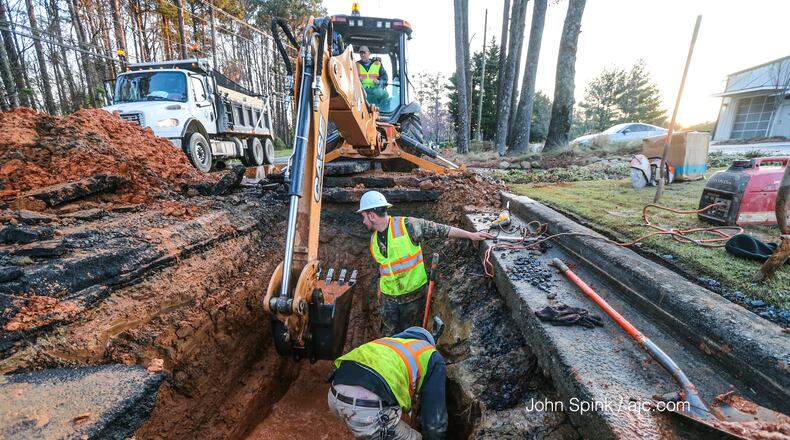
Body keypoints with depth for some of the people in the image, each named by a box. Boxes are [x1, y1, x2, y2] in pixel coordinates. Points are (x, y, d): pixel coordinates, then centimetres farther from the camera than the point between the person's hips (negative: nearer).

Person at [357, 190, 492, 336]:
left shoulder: (407, 225, -18)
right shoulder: (374, 238, 1)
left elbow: (440, 229, -16)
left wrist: (471, 235, -15)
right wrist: (380, 287, 23)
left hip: (414, 294, -4)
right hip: (388, 298, 5)